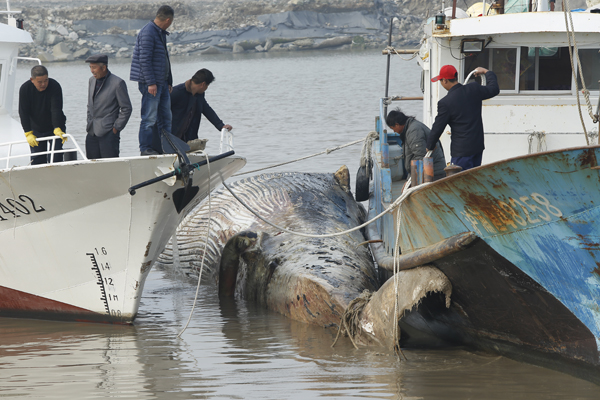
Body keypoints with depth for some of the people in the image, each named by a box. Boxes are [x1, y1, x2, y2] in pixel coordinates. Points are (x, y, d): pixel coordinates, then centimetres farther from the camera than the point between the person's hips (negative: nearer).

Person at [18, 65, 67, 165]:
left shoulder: (55, 86, -20)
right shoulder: (25, 89, -14)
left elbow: (56, 110, -28)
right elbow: (23, 113, -13)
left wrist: (57, 129, -40)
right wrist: (28, 133, -21)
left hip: (56, 128, -2)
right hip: (36, 130, 2)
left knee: (55, 157, -10)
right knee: (37, 160, 0)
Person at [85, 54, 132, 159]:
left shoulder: (117, 83, -9)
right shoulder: (92, 80, 12)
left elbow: (126, 109, -6)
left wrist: (116, 128, -10)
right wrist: (89, 125, 15)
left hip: (109, 133, -7)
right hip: (92, 134, 7)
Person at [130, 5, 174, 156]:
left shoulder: (161, 33, 18)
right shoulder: (148, 33, -14)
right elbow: (144, 60, -18)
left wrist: (169, 81, 20)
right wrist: (150, 83, -20)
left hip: (162, 82, 10)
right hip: (151, 83, -10)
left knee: (165, 117, 11)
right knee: (150, 118, -6)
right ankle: (145, 148, -1)